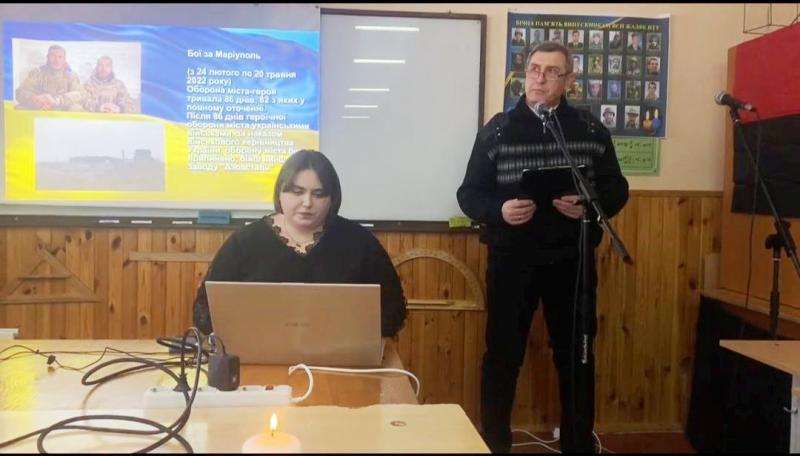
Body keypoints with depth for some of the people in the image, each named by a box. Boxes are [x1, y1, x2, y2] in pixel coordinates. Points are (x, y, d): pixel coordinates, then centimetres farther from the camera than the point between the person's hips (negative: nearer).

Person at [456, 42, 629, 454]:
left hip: (572, 260, 2)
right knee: (502, 354, 5)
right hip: (511, 259, -1)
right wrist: (499, 210, -22)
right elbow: (469, 194, -1)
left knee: (575, 355, 12)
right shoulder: (496, 130, 1)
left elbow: (617, 189, 6)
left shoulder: (591, 130, 4)